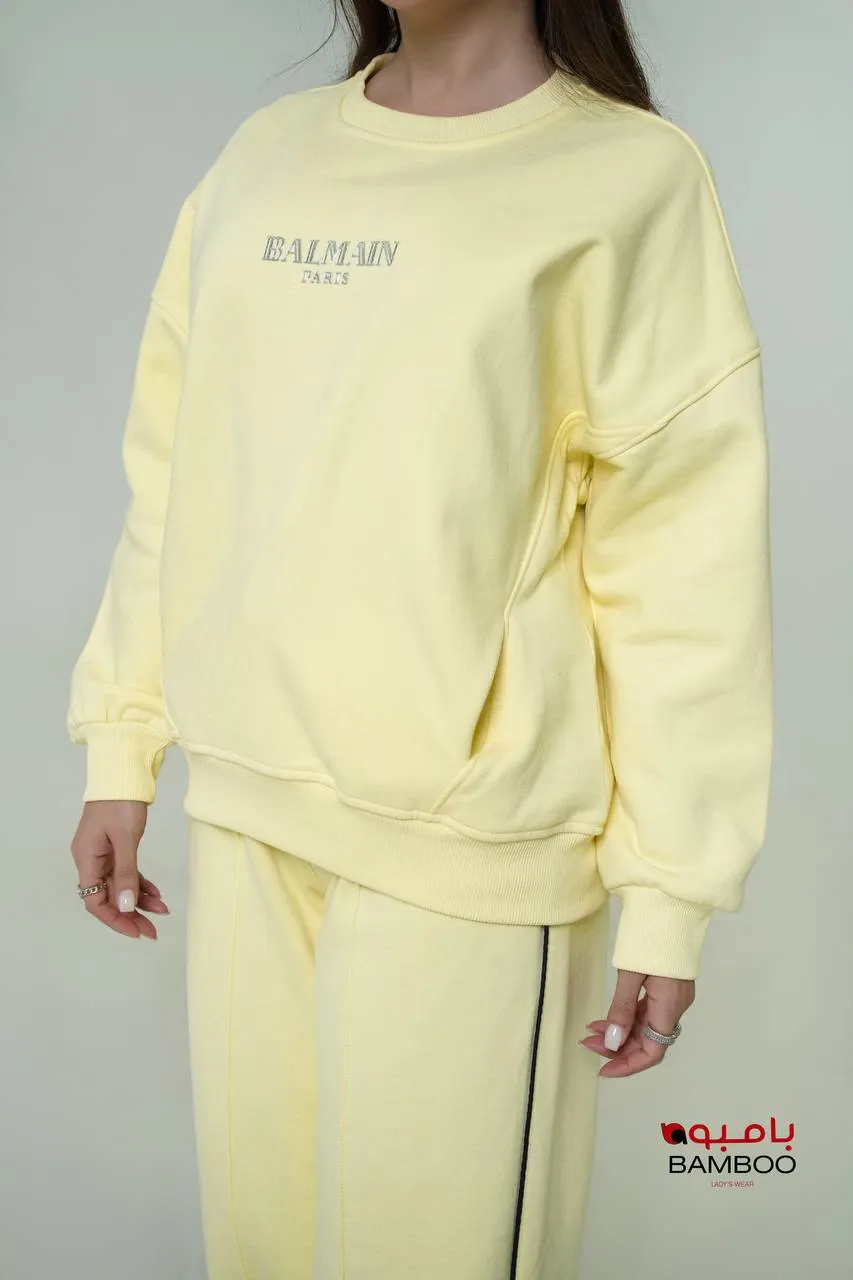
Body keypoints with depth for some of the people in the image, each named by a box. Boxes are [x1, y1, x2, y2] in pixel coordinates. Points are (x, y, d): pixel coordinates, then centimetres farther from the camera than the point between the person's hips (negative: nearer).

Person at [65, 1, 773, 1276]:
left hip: (469, 836, -4)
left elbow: (682, 554, -7)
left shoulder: (629, 175, -4)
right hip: (244, 803, 5)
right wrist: (122, 745, 10)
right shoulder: (263, 153, 10)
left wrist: (671, 889, -8)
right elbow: (175, 469, 12)